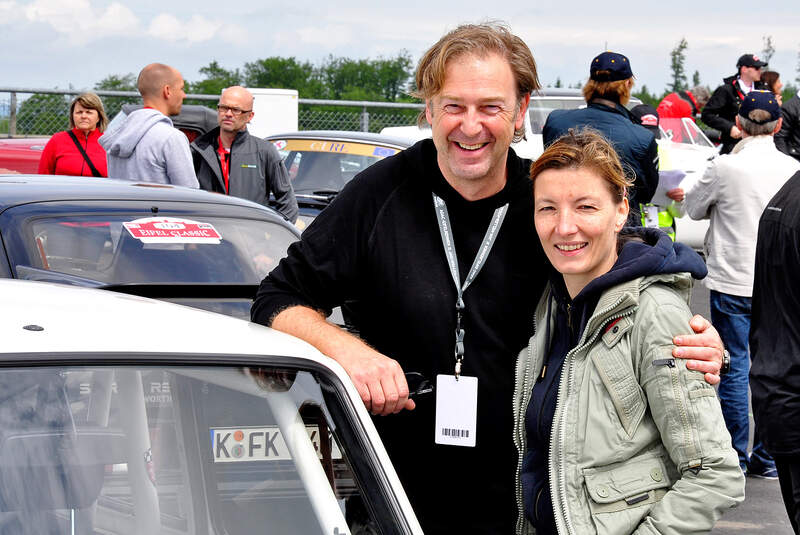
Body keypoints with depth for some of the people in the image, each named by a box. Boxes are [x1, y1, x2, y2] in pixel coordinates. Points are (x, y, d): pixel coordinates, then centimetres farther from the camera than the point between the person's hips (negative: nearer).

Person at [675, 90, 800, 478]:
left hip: (732, 281, -3)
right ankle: (768, 458, 16)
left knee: (734, 369, 4)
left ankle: (735, 459, 9)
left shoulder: (725, 168, -13)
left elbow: (693, 208, 3)